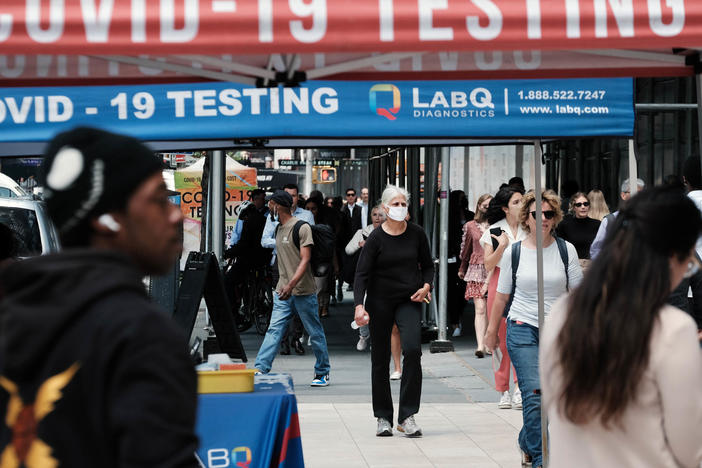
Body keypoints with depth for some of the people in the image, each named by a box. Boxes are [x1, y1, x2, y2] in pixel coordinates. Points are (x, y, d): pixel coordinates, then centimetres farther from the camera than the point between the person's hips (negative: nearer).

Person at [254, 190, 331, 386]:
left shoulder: (302, 228, -10)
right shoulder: (279, 229, 14)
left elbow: (305, 260, -17)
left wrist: (291, 285, -27)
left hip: (303, 291, -6)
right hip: (283, 291, 7)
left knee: (315, 332, 5)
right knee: (274, 329, -5)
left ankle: (322, 373, 16)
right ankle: (260, 370, -13)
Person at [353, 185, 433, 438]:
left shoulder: (416, 234, 1)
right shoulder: (376, 238, -6)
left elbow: (427, 265, 14)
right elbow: (361, 274, -11)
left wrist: (426, 286, -7)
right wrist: (359, 306, -25)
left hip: (409, 300, 1)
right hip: (380, 301, -1)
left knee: (412, 349, -18)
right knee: (380, 358, 5)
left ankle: (407, 416, -11)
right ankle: (383, 417, 18)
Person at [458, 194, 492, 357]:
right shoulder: (470, 226, 10)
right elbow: (466, 249, 20)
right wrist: (462, 269, 27)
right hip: (477, 271, 0)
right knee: (480, 309, -8)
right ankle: (480, 345, -12)